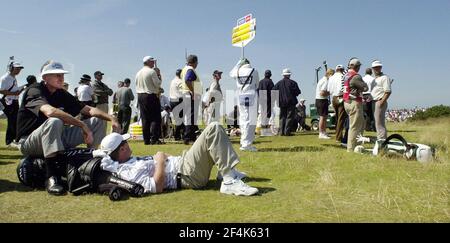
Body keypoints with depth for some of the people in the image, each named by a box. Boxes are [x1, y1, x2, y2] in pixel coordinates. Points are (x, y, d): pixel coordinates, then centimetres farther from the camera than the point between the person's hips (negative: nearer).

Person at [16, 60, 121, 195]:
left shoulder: (62, 95, 5)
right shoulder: (35, 91, -15)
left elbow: (89, 110, 2)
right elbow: (50, 111, -36)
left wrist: (111, 119, -15)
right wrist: (83, 125, -38)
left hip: (57, 139, 7)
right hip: (29, 143, -7)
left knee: (96, 121, -1)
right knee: (54, 122, -39)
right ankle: (52, 177, -36)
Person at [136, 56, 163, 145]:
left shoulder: (138, 73, 14)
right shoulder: (152, 72, -9)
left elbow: (137, 85, 17)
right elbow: (158, 84, -11)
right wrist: (159, 75, 3)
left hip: (140, 96, 7)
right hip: (151, 96, -7)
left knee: (145, 119, 8)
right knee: (155, 118, -3)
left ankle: (146, 140, 8)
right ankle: (154, 139, -8)